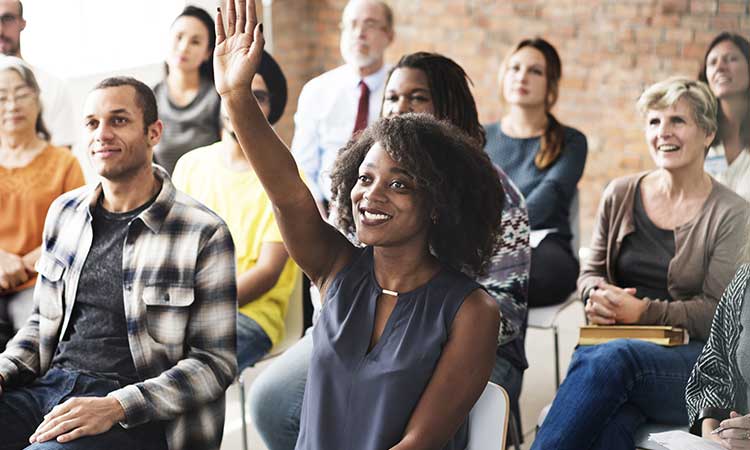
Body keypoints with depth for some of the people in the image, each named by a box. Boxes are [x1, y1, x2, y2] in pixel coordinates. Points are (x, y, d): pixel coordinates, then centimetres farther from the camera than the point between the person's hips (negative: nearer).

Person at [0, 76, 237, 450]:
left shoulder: (204, 234, -6)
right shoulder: (64, 211, 13)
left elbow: (215, 362, -7)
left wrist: (116, 406, -18)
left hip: (134, 417, -6)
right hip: (48, 388, 7)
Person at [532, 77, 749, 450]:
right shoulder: (621, 195, 12)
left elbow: (715, 312, -4)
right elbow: (591, 272, 20)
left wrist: (642, 311, -15)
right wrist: (597, 294, -5)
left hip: (693, 359, -2)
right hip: (616, 344, 3)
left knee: (609, 360, -38)